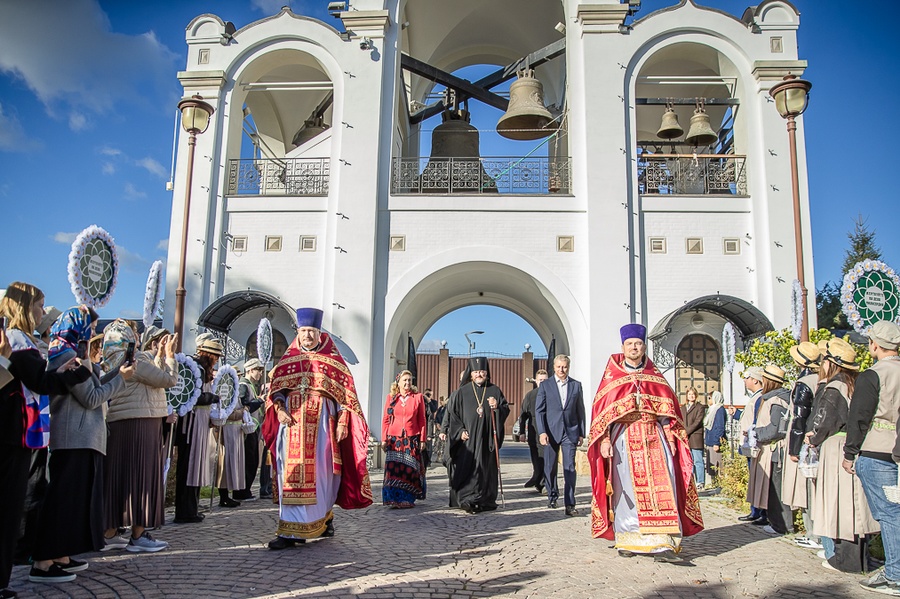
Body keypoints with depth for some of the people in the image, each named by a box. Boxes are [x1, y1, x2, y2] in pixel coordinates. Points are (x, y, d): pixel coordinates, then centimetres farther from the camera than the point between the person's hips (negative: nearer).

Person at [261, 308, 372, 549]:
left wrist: (342, 422, -8)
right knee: (292, 473, 0)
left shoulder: (332, 360, 6)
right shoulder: (288, 359, 14)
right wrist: (280, 409, -7)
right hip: (292, 422, 3)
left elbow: (345, 393, 2)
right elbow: (277, 389, 12)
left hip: (320, 423, -2)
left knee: (318, 472, -5)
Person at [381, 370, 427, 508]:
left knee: (409, 469, 0)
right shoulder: (391, 397, 7)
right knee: (393, 469, -3)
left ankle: (408, 499, 8)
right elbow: (385, 420, 8)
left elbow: (422, 420, 6)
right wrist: (384, 439, 1)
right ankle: (394, 498, 4)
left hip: (412, 440, 0)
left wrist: (422, 439, 0)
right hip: (394, 439, 0)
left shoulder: (418, 397, 6)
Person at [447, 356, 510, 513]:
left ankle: (486, 501, 12)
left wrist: (497, 407, -12)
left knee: (487, 468, 3)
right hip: (468, 438, -2)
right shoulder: (462, 392, 4)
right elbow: (453, 414, 3)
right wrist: (460, 431, -9)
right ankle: (467, 499, -7)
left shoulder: (495, 391, 8)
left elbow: (506, 409, 9)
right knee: (468, 468, -8)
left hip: (488, 438, 2)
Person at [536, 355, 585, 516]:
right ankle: (552, 496, 28)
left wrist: (581, 433, 8)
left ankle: (570, 504, -2)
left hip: (570, 432, 0)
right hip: (551, 432, 0)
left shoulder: (576, 385, 9)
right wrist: (542, 432, -9)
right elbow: (539, 410, 0)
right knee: (550, 468, 8)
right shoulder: (545, 385, 4)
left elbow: (580, 410, 11)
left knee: (570, 468, -5)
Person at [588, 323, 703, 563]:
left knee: (660, 489, -8)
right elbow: (601, 410, 1)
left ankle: (662, 544, -9)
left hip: (654, 439, 2)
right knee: (625, 490, -2)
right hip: (624, 440, -1)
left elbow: (668, 408, 11)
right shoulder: (612, 377, 7)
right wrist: (604, 440, -9)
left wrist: (670, 437, -1)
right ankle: (626, 541, 8)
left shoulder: (655, 377, 13)